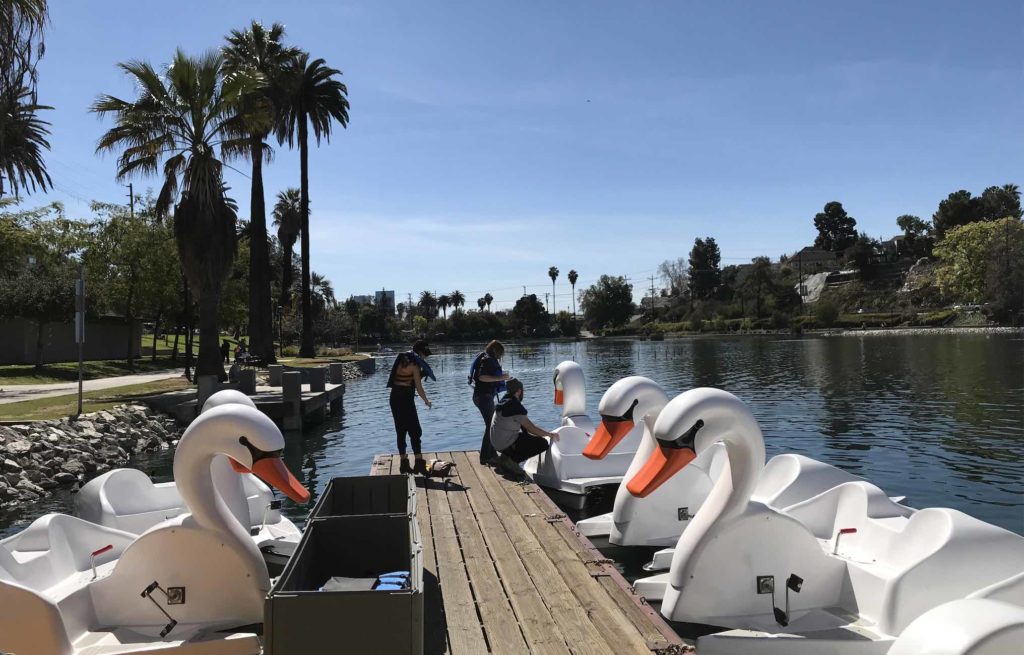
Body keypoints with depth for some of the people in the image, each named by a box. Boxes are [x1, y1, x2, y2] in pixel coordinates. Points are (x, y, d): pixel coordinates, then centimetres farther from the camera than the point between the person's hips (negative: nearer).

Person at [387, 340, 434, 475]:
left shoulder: (401, 360, 12)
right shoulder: (414, 364, -11)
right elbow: (419, 387, -10)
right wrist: (426, 401, 3)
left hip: (394, 399, 8)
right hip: (406, 399, -8)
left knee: (401, 431, 12)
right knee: (415, 431, -3)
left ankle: (404, 463, 16)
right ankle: (419, 463, -8)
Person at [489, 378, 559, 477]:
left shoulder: (504, 403, 10)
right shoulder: (515, 406, -20)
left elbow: (525, 426, 17)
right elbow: (532, 428, -19)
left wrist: (545, 433, 15)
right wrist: (550, 434, -4)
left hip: (497, 443, 10)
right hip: (506, 445, -9)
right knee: (543, 443, -6)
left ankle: (507, 458, 11)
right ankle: (510, 460, -7)